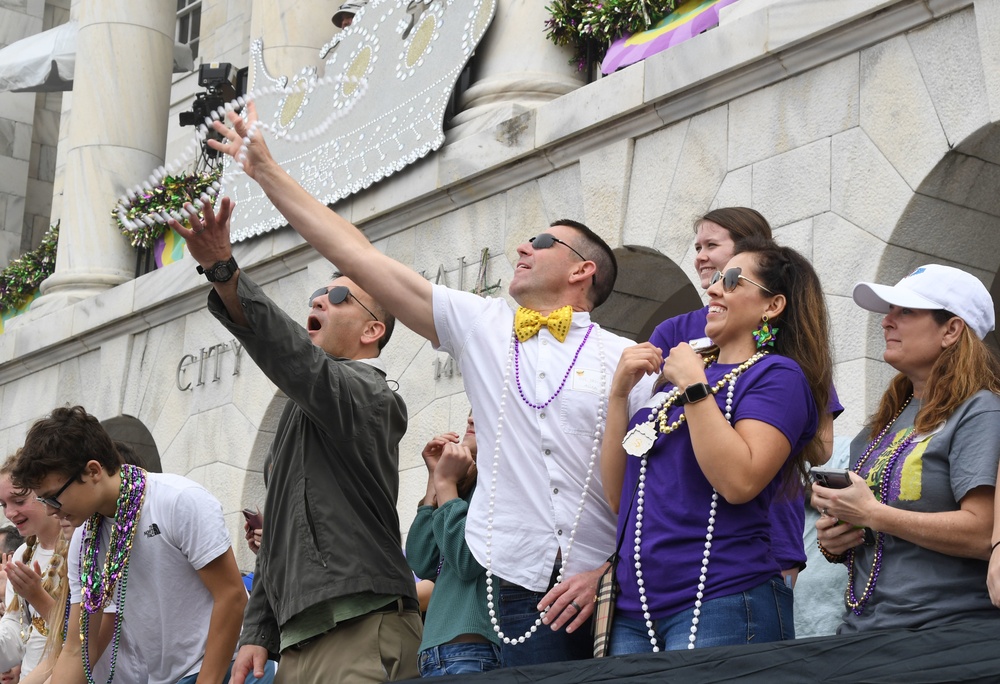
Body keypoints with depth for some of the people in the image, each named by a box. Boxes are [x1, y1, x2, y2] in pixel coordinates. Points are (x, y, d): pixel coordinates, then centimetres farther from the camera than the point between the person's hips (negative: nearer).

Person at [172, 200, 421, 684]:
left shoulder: (368, 395, -3)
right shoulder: (304, 413, 26)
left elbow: (297, 361, -25)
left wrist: (222, 269, -36)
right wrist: (258, 633, 17)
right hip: (298, 642, 9)